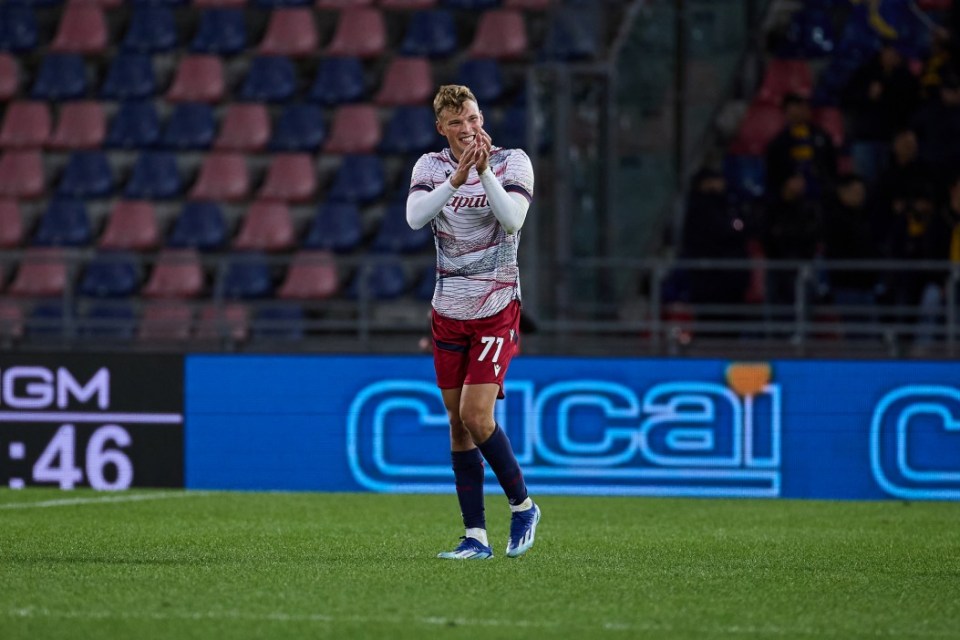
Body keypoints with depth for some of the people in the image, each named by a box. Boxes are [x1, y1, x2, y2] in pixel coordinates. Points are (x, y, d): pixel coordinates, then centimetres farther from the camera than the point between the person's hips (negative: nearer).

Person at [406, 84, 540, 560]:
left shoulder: (512, 162, -6)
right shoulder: (430, 166, 2)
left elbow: (513, 219, -22)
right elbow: (414, 217, -17)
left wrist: (485, 172, -32)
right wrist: (456, 180, -29)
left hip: (496, 311, -4)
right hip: (448, 311, 4)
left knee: (476, 418, -13)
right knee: (458, 424, 5)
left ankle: (522, 506, 9)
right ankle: (475, 537, 9)